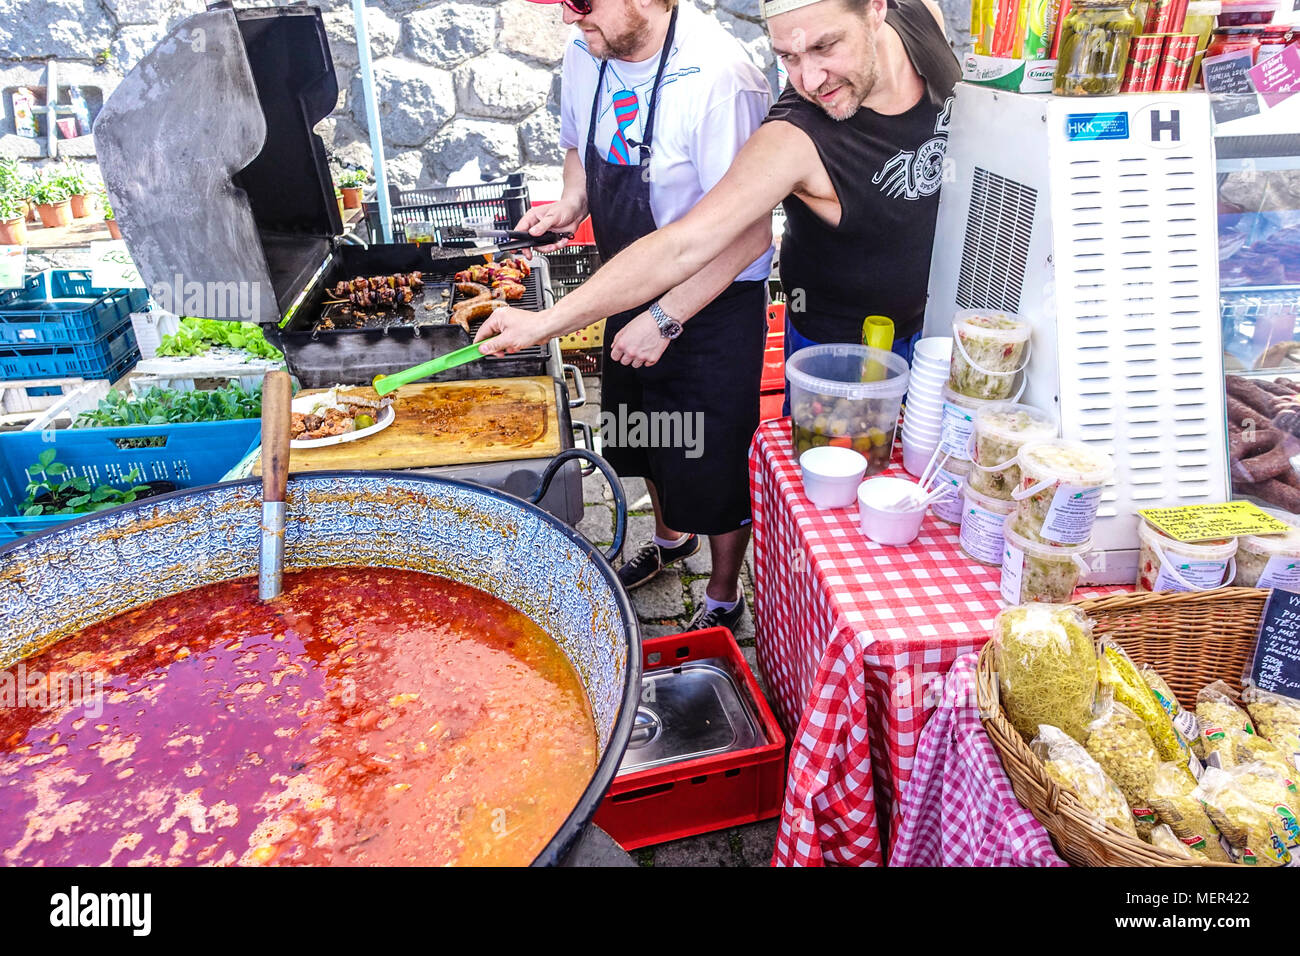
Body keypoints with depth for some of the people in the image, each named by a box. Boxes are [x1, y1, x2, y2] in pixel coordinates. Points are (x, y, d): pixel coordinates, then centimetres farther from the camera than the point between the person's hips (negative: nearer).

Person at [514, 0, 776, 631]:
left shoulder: (717, 77, -27)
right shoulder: (585, 56, -3)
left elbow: (747, 234, -27)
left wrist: (665, 318, -26)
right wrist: (572, 203, -4)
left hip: (712, 304, -7)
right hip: (634, 294, 8)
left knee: (712, 466, 5)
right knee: (644, 437, 25)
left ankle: (723, 601, 31)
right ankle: (671, 537, 55)